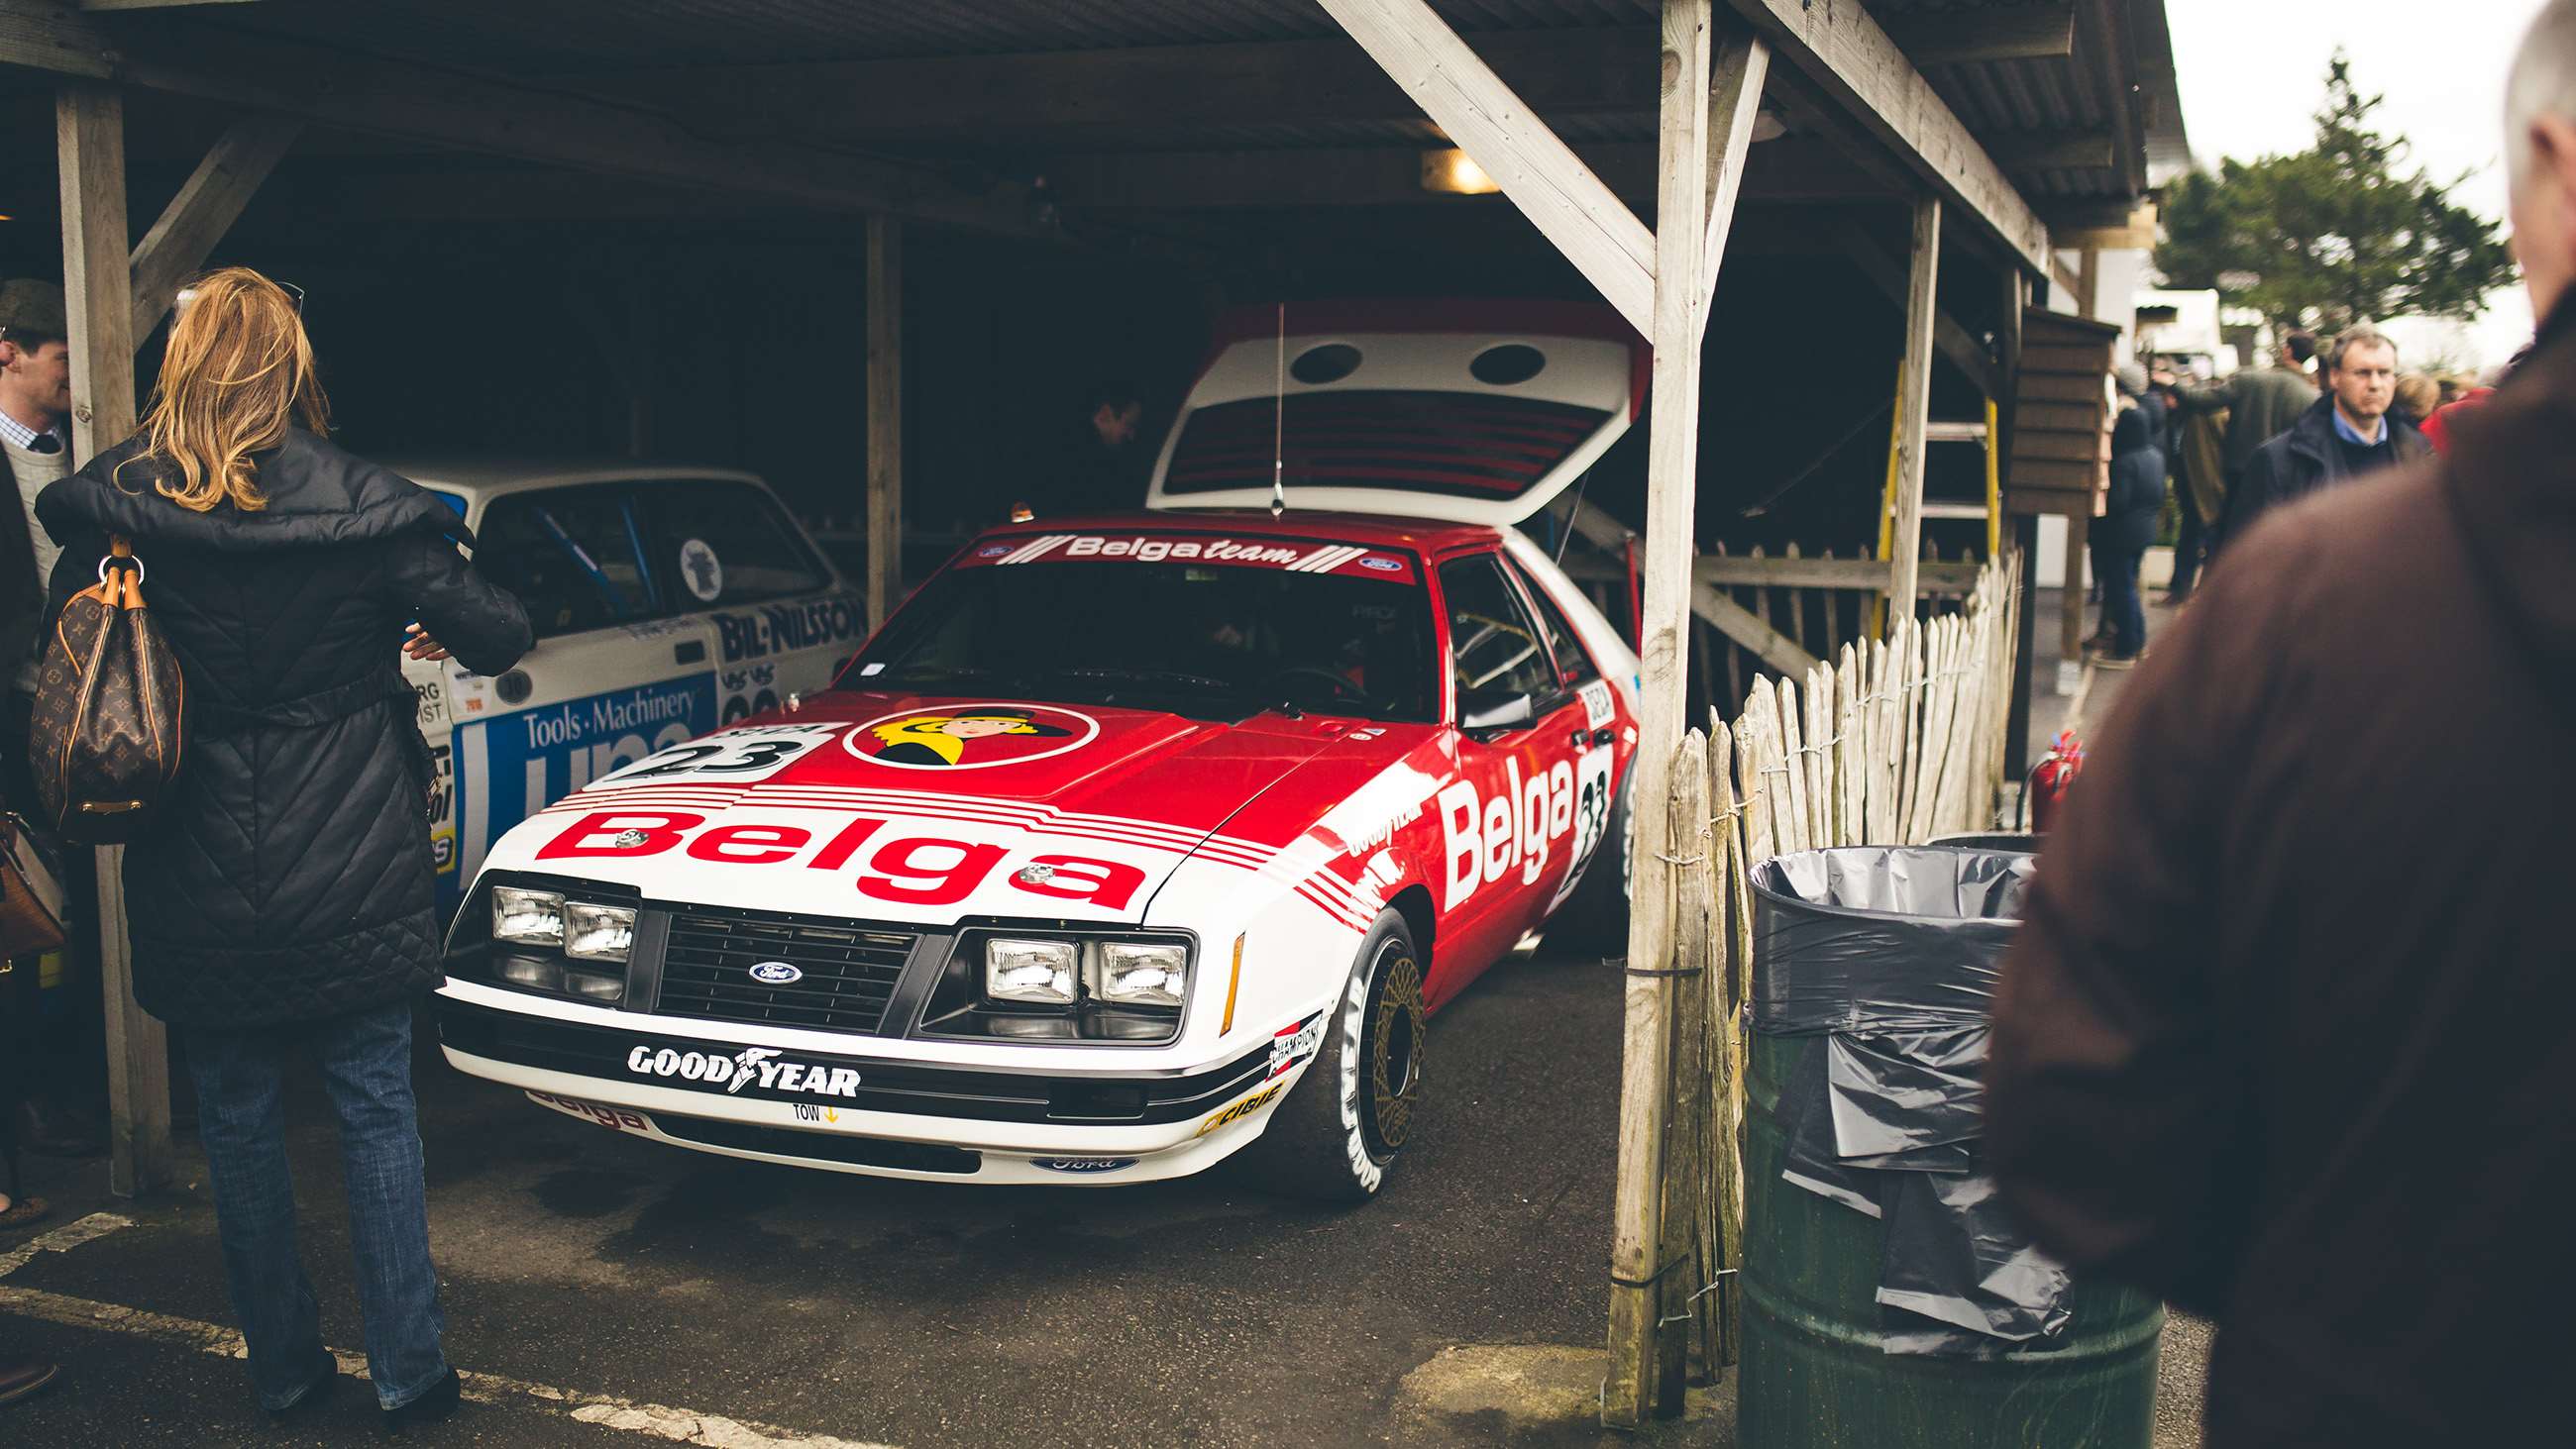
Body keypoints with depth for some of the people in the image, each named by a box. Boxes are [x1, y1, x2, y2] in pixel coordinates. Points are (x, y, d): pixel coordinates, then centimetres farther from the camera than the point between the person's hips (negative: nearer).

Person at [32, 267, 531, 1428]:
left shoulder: (109, 512, -5)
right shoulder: (364, 509, -9)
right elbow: (498, 637, -4)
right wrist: (431, 631, 18)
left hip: (199, 893, 1)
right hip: (353, 884, -1)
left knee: (237, 1126, 15)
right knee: (376, 1114, 10)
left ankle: (284, 1369, 25)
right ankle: (407, 1373, 14)